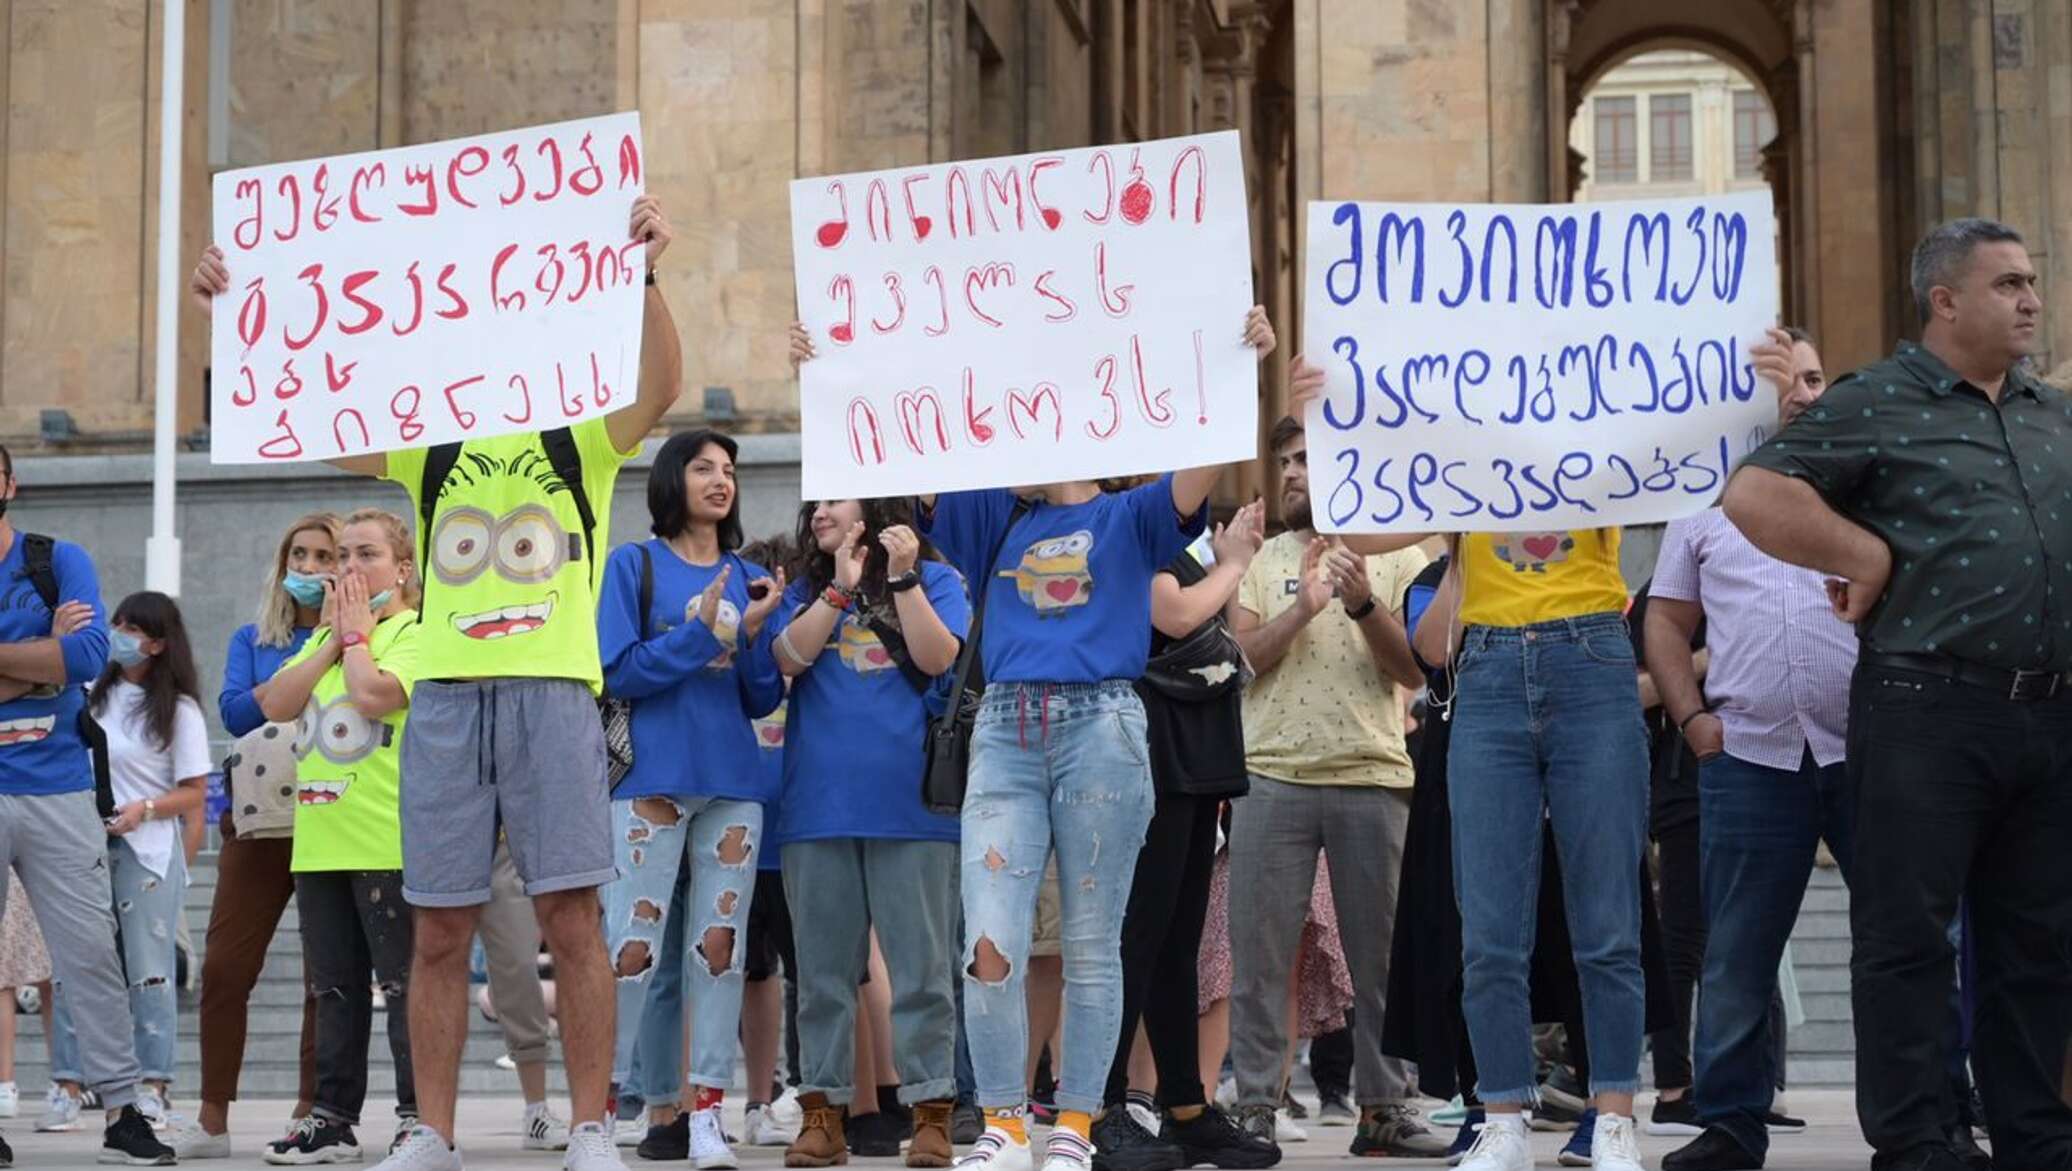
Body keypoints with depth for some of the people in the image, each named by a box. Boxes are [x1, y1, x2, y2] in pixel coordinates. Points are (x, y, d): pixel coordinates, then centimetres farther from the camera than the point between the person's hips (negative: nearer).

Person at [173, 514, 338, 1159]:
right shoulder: (253, 639, 16)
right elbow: (233, 710, 0)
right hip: (259, 820, 2)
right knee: (225, 967, -3)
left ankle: (310, 1116, 6)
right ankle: (212, 1121, 4)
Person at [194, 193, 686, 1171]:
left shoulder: (584, 436, 9)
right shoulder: (425, 442, 17)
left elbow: (661, 385, -10)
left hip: (553, 688, -3)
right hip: (445, 693, 3)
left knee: (569, 915, -5)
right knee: (438, 929, 4)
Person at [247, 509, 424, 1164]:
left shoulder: (416, 636, -4)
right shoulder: (324, 637, 19)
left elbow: (373, 693, -23)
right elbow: (276, 704, 5)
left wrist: (356, 633, -6)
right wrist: (332, 638, 1)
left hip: (388, 843, -7)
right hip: (319, 841, 7)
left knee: (402, 982, -3)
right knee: (333, 986, 11)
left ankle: (418, 1116, 3)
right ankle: (333, 1118, 17)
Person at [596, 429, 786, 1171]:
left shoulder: (748, 578, 13)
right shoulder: (635, 565, 3)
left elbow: (764, 699, 11)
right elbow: (619, 673, -7)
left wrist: (754, 632, -6)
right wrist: (703, 632, -14)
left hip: (734, 782, 4)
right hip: (653, 777, -4)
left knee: (721, 947, 2)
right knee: (634, 946, -7)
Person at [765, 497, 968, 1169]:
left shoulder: (934, 580, 6)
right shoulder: (805, 589, 16)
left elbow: (937, 658, -8)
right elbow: (788, 658, -1)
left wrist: (902, 578, -13)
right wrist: (840, 588, -7)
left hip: (908, 800, -4)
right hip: (818, 803, 4)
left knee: (920, 965, -3)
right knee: (822, 967, 6)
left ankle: (931, 1112, 0)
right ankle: (823, 1112, 11)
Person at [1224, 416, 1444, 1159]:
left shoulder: (1396, 556, 8)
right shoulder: (1261, 561, 11)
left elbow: (1414, 670, 0)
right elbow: (1240, 659, 0)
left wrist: (1363, 604, -15)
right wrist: (1305, 606, -12)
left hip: (1372, 779, 0)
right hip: (1273, 778, 1)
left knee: (1382, 953, 4)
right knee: (1259, 953, -1)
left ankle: (1384, 1107, 12)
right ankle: (1254, 1108, 4)